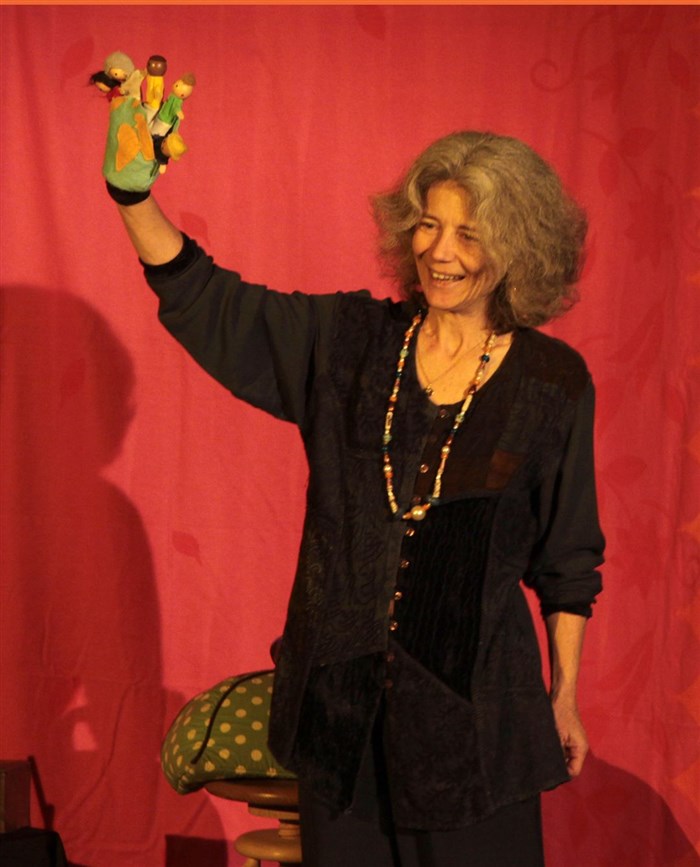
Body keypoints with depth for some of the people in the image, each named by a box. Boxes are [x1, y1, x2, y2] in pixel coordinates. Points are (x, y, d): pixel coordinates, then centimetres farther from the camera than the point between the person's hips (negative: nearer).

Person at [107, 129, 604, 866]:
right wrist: (132, 190, -17)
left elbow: (566, 558, 3)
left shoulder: (553, 382, -4)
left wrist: (564, 694, 7)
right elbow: (200, 299, -2)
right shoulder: (348, 339, 1)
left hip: (470, 702, -2)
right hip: (340, 690, 2)